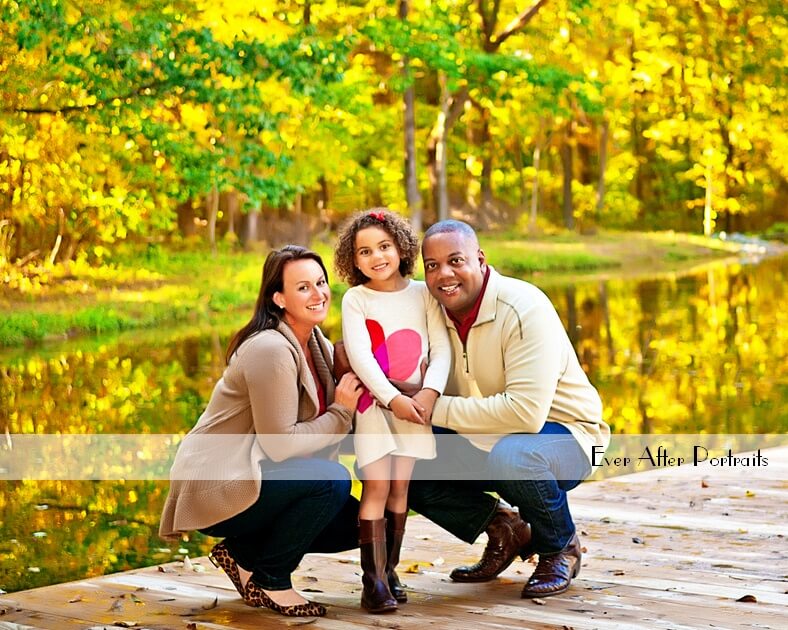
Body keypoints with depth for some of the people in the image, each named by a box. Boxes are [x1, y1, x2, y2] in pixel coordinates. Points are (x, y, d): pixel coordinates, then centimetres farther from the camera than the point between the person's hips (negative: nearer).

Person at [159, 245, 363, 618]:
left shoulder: (318, 346, 8)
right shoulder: (270, 350, -21)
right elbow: (280, 445, -23)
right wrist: (341, 413, -15)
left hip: (252, 475, 9)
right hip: (215, 486, -9)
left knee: (353, 521, 3)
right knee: (332, 480, -26)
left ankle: (244, 553, 12)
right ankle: (271, 580, -8)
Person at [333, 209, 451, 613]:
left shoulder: (421, 293, 5)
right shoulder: (356, 299, -2)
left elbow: (442, 347, 0)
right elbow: (359, 356, -11)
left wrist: (430, 391, -15)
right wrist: (392, 398, -19)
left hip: (415, 402, 2)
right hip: (373, 401, -2)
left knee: (399, 487, 3)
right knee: (376, 486, -10)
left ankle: (389, 570, 13)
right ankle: (373, 581, -10)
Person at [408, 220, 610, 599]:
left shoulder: (524, 309, -25)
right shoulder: (434, 312, -3)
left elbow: (526, 411, -35)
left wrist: (438, 409, -30)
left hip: (562, 433, -7)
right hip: (484, 442, 7)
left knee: (509, 455, -39)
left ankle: (561, 547, -8)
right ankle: (504, 529, 8)